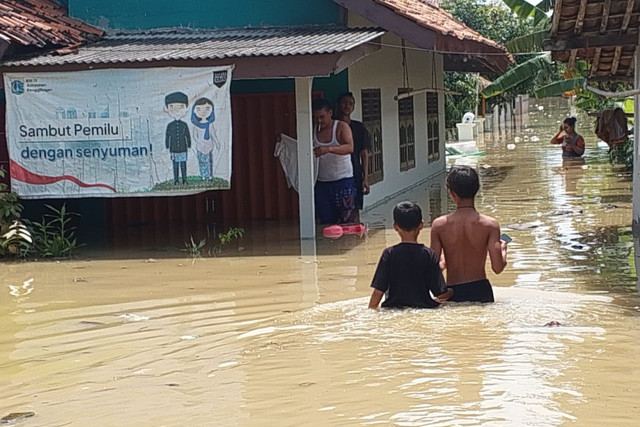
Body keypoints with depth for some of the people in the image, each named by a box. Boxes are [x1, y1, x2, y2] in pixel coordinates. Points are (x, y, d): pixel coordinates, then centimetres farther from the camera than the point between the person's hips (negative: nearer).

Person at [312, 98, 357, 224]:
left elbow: (350, 148, -23)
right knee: (326, 223, 5)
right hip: (321, 184, 4)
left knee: (346, 223, -4)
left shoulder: (341, 127, -7)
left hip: (343, 181, -4)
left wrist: (328, 149, -39)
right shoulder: (313, 131, 6)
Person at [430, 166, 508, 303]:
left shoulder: (439, 225, -6)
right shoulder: (490, 225, -8)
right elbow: (498, 268, -10)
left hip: (453, 294, 0)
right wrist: (503, 250, 11)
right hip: (481, 291, 0)